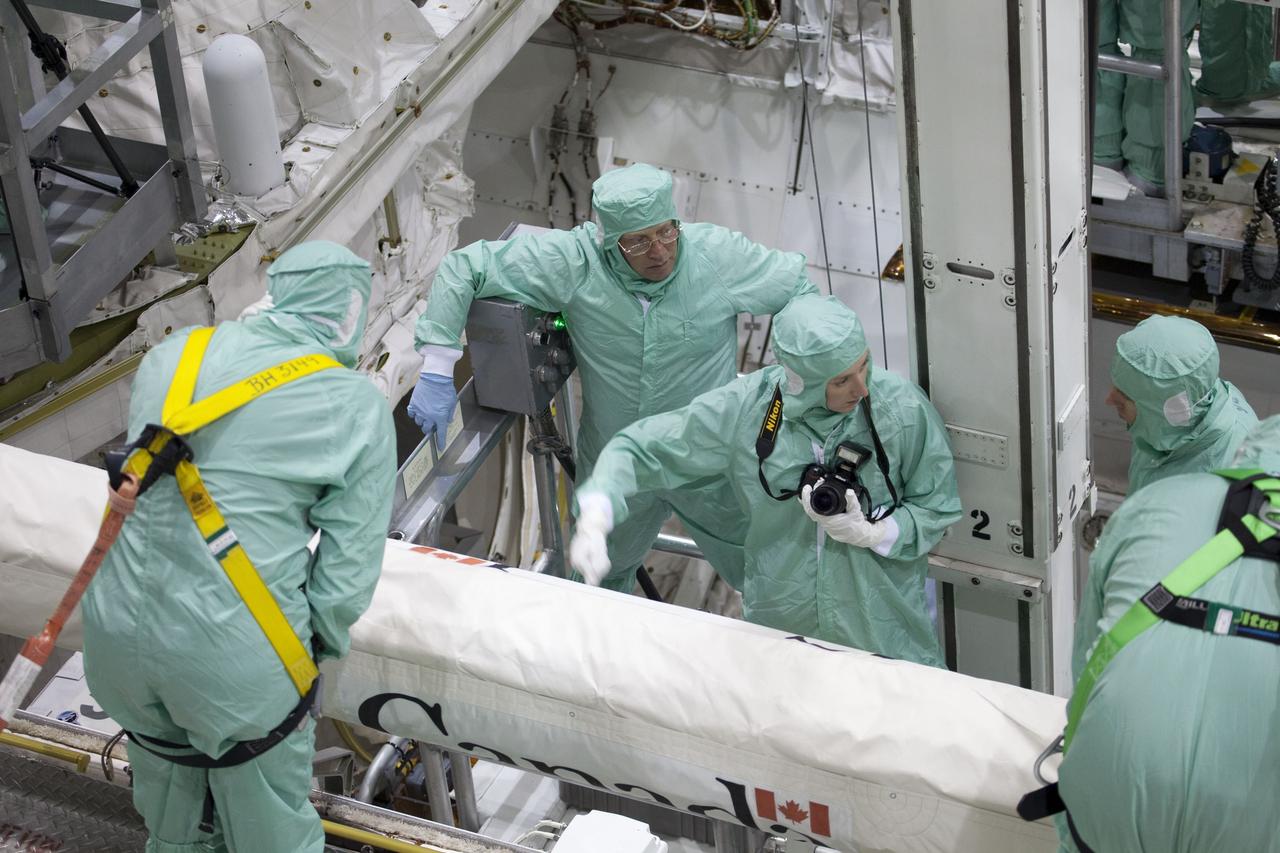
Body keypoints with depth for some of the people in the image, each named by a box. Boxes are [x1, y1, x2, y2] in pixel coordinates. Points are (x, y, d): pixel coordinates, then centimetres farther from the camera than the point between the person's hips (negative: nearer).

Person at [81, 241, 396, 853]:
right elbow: (350, 559, -5)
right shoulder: (358, 408, -6)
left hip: (116, 634, 5)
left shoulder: (171, 356, 5)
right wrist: (323, 638, 13)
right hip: (236, 653, -5)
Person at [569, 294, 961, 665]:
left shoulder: (903, 408, -18)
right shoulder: (744, 407, -17)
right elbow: (640, 450, -10)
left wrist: (872, 533, -24)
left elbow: (938, 509, -6)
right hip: (779, 624, 1)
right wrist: (594, 522, -26)